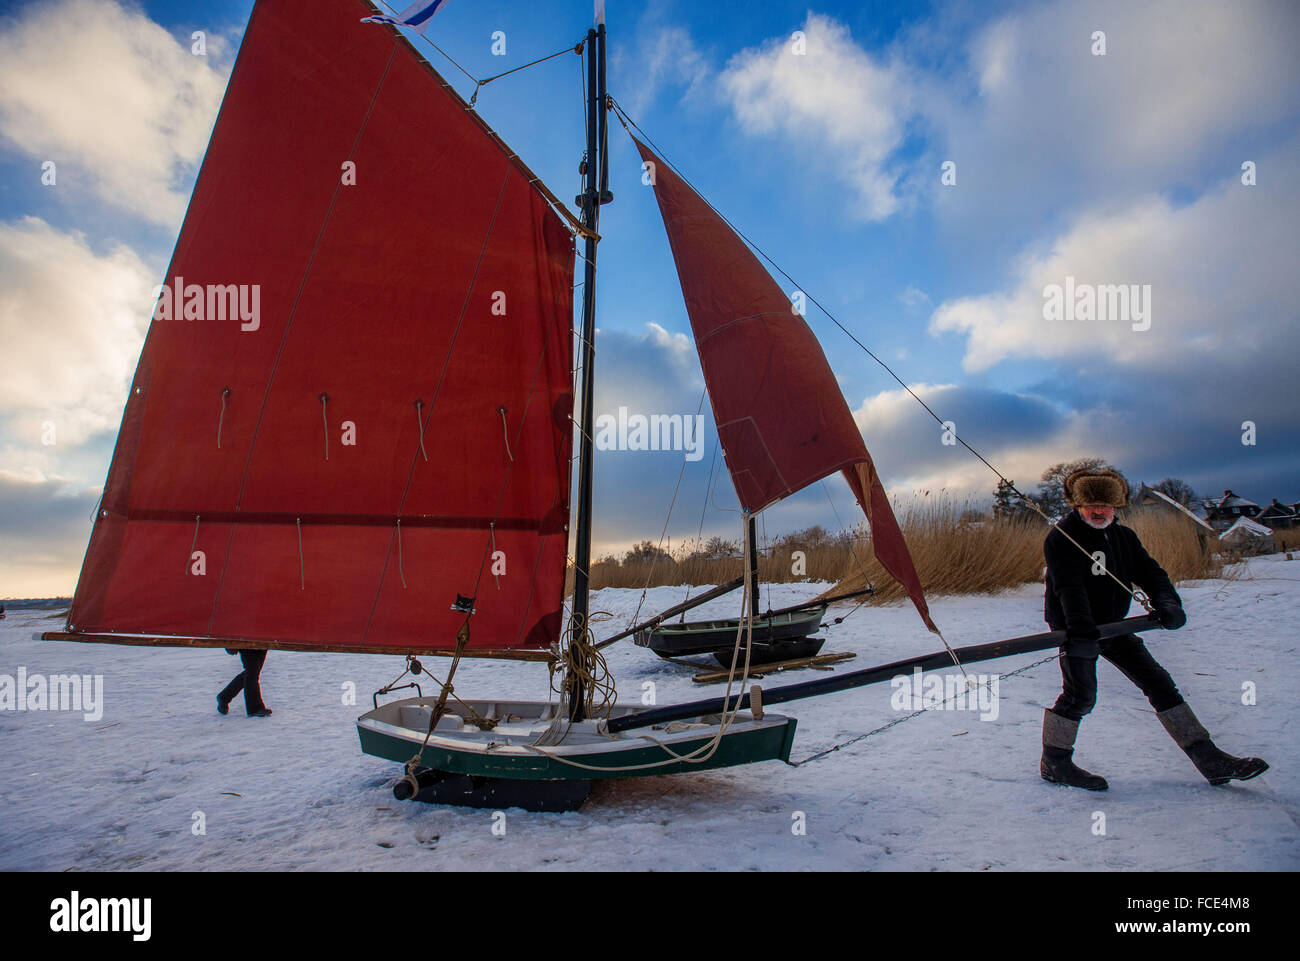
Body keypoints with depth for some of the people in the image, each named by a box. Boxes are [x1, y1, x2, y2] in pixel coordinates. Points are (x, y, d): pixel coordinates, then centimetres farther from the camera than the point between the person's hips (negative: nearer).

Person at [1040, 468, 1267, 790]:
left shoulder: (1124, 537, 10)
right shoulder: (1061, 538, -12)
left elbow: (1149, 572, 2)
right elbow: (1069, 586, -24)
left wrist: (1166, 603, -19)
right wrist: (1081, 628, -37)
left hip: (1113, 625, 7)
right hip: (1076, 628, -7)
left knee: (1160, 684, 8)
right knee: (1080, 694, -13)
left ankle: (1208, 759, 17)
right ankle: (1054, 763, 4)